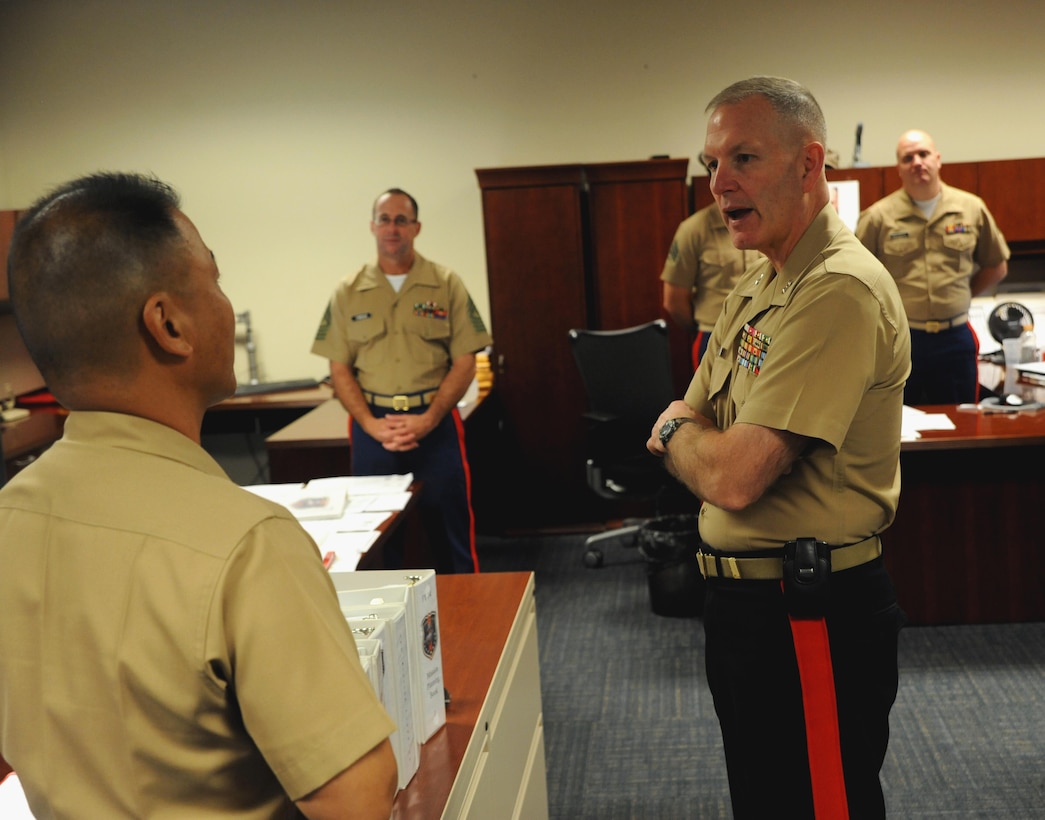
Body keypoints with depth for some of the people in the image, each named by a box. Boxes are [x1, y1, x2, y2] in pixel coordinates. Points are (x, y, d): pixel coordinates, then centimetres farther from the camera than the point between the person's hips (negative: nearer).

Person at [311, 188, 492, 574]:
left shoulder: (446, 285, 3)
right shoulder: (348, 292, 7)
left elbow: (464, 362, 0)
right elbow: (340, 369, 5)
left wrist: (428, 420, -11)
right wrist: (372, 425, -9)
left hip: (434, 422, -1)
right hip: (372, 426, 1)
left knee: (450, 526, 2)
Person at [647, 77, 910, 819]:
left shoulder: (839, 290, -23)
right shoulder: (760, 286, 10)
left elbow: (736, 477, -28)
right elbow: (690, 429, 14)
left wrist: (677, 431, -6)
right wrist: (694, 433, -9)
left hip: (811, 618, -10)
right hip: (744, 600, 10)